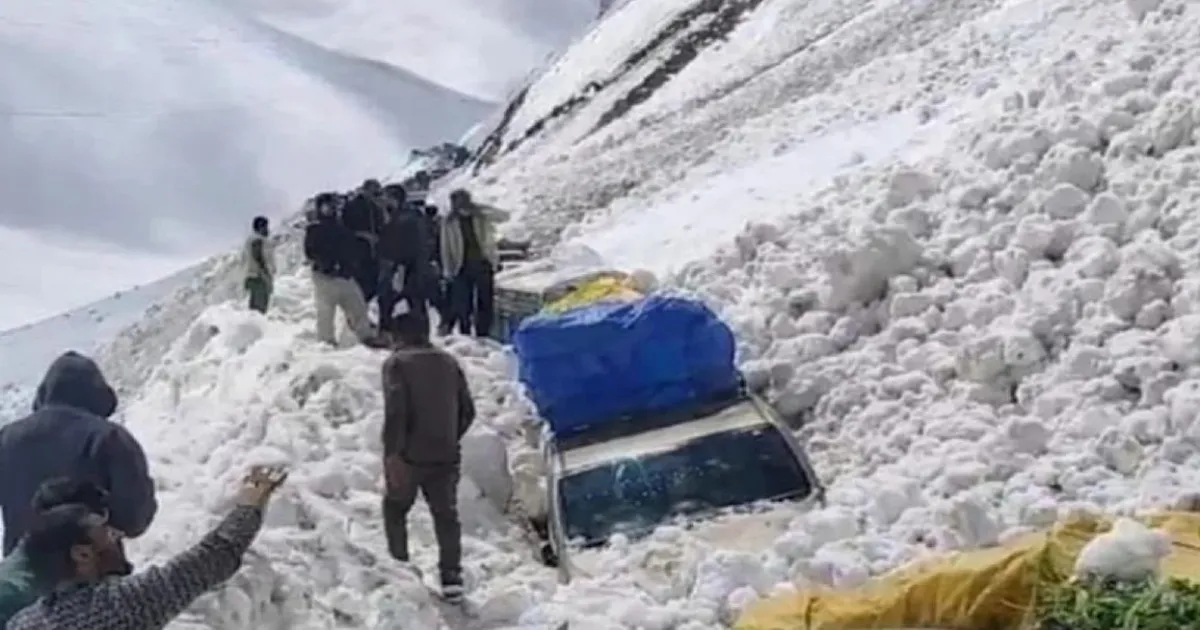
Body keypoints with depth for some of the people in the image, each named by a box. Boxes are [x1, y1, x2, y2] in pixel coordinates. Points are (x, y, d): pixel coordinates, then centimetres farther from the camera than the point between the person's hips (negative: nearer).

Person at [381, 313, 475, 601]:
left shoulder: (397, 362, -6)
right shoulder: (448, 361, 10)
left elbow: (395, 411, -18)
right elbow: (467, 410, 11)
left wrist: (392, 453, -17)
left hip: (410, 454, -4)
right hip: (446, 455, 4)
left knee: (395, 509, 16)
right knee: (446, 514, 9)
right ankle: (451, 577, 2)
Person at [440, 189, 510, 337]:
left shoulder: (482, 215, -2)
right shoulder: (449, 221, -1)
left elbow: (504, 216, -13)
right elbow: (446, 247, 2)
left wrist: (479, 209, -23)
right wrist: (448, 270, -2)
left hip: (483, 265, 0)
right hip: (463, 267, 0)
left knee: (485, 303, 3)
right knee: (462, 305, 3)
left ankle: (482, 336, 11)